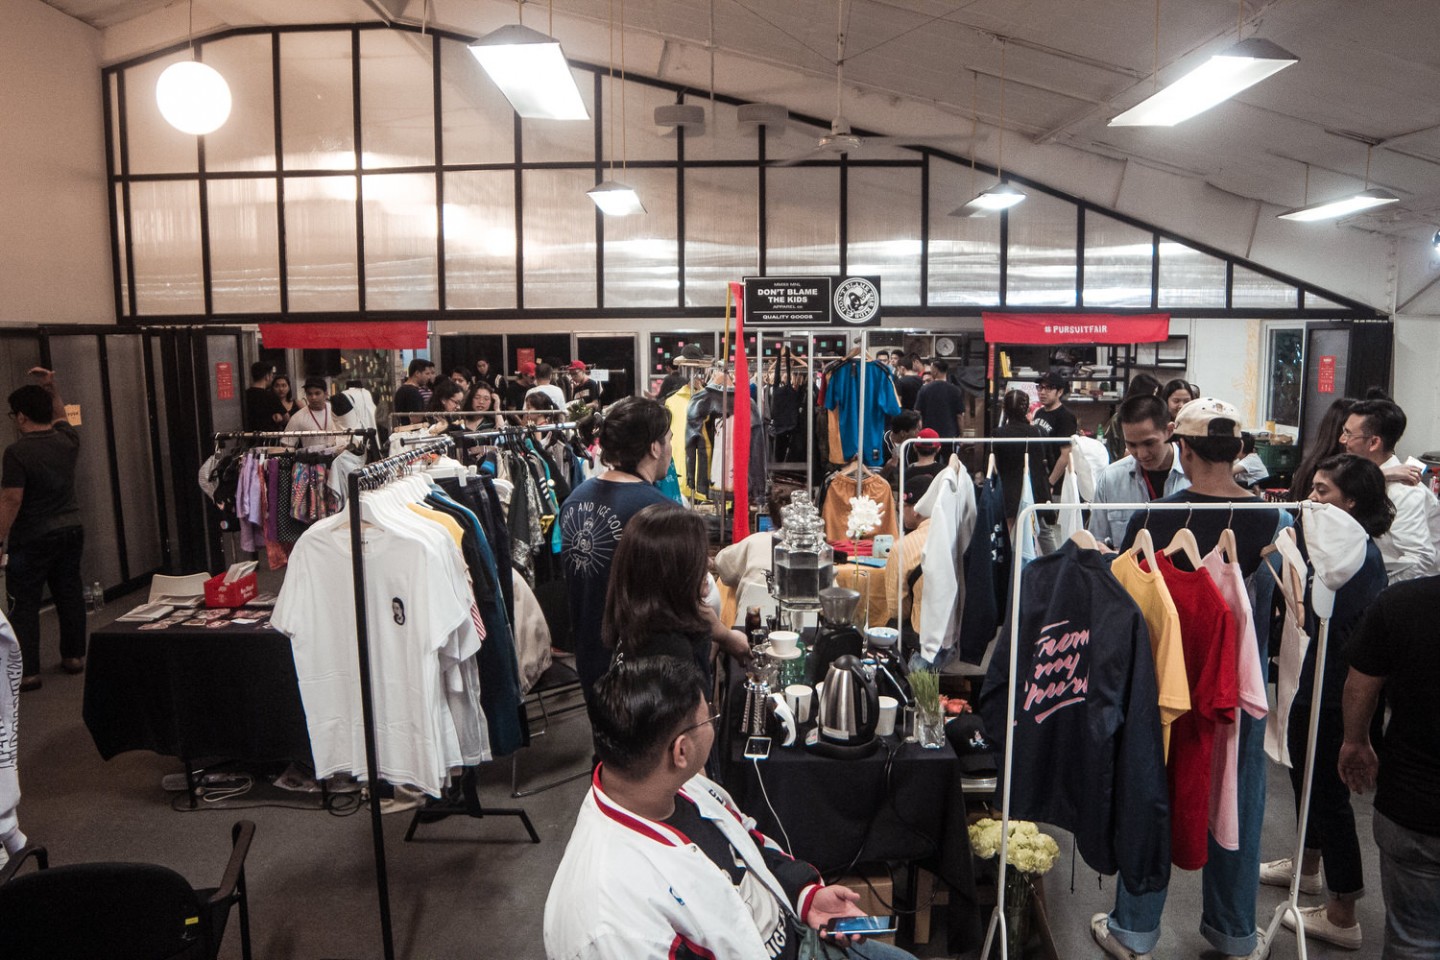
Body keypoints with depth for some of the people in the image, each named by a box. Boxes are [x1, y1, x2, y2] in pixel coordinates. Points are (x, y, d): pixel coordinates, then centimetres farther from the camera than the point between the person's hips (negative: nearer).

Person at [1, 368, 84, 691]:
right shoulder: (67, 440, 1)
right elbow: (60, 418, 27)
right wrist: (52, 389, 21)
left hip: (32, 540, -6)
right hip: (71, 531, 6)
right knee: (69, 595, 15)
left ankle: (26, 672, 2)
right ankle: (73, 656, 24)